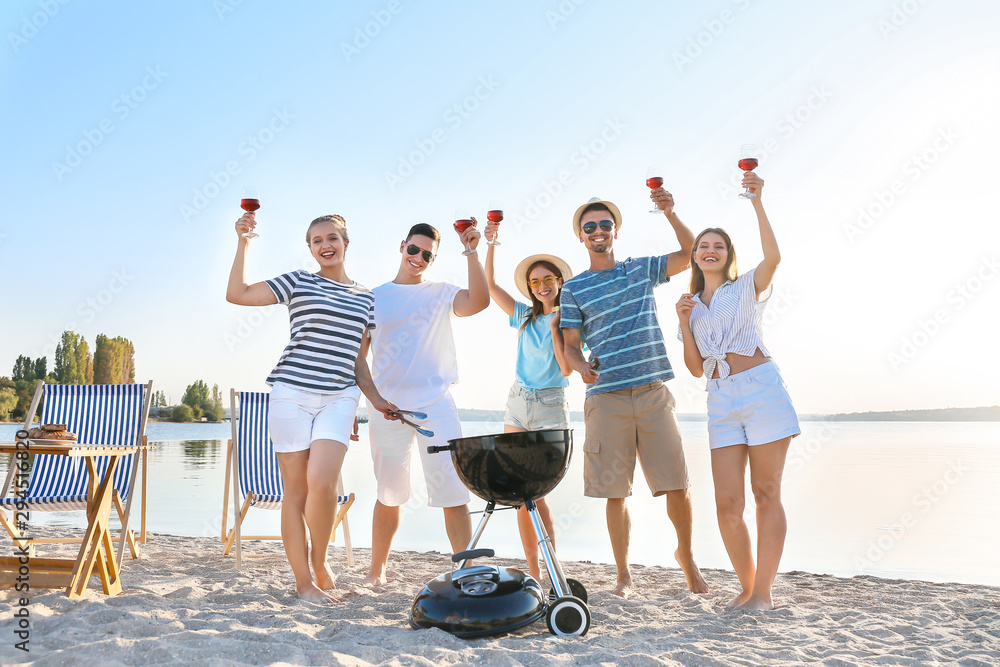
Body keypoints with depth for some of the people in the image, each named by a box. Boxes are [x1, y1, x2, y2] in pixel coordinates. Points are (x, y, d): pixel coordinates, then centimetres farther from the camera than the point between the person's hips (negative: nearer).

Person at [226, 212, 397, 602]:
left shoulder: (365, 298, 16)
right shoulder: (298, 283, 7)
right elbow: (236, 294, 0)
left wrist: (375, 399, 9)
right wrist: (243, 244, -1)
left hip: (339, 398, 1)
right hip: (291, 394, -1)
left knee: (322, 483, -17)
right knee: (296, 490, 1)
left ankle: (319, 561, 9)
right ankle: (303, 581, 13)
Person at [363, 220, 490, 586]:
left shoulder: (441, 294, 8)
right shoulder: (374, 298, 11)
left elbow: (479, 301, -14)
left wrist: (472, 252, -18)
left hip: (436, 405, -1)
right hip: (387, 408, 1)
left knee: (454, 493, -7)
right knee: (389, 495, 12)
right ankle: (376, 570, 29)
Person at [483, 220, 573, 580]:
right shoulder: (525, 316, 11)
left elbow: (567, 368, -11)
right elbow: (490, 285, 8)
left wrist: (554, 327, -11)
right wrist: (491, 245, 2)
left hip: (550, 405, -5)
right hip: (517, 403, 5)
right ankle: (533, 571, 10)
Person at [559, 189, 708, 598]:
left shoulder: (642, 270, 14)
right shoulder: (573, 289, 8)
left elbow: (692, 254, 13)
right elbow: (570, 345, 4)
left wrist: (670, 213, 0)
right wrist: (580, 365, -18)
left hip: (653, 392, 1)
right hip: (607, 397, -1)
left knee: (677, 485, -1)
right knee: (615, 492, 2)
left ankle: (686, 554, 25)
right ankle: (623, 574, 18)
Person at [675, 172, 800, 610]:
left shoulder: (747, 287, 8)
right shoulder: (692, 306, 18)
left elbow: (773, 257, -15)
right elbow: (696, 368, 12)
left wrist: (757, 202, -15)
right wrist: (683, 322, 0)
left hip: (761, 389, -3)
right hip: (721, 401, 4)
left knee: (766, 494, -1)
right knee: (727, 503, -2)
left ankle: (763, 591, 6)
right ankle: (746, 586, 15)